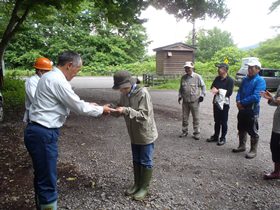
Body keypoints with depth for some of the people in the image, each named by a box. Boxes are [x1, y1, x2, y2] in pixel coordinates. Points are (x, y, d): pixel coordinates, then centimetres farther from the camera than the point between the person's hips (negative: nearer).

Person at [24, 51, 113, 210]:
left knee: (41, 177, 22)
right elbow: (79, 108, -13)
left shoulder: (50, 77, 13)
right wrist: (101, 109, 1)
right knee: (48, 181, 1)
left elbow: (70, 102, 23)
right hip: (43, 135, -11)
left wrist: (88, 105, 21)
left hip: (38, 132, 11)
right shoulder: (58, 81, -19)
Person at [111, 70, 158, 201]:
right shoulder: (124, 94, -2)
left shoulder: (142, 93, -24)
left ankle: (144, 188, 22)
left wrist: (126, 110, -34)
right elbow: (121, 110, 6)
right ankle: (137, 184, 35)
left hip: (146, 134, -7)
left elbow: (144, 115, -28)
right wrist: (114, 110, -15)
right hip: (134, 135, 7)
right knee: (136, 161, 19)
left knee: (146, 162, 7)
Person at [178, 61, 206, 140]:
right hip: (185, 101, 4)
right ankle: (184, 131, 25)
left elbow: (203, 86, 2)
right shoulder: (183, 78, 7)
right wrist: (180, 96, 8)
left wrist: (202, 95, -7)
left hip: (194, 101, -4)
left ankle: (196, 133, 14)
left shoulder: (197, 77, -6)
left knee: (196, 118, 3)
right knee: (185, 118, 12)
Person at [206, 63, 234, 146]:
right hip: (216, 102, 6)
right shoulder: (217, 78, 9)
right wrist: (215, 89, -13)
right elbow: (212, 87, 9)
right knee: (217, 121, 16)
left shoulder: (230, 80, -10)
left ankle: (223, 138, 15)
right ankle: (215, 136, 27)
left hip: (224, 103, -6)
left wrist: (219, 91, -18)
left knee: (223, 122, 4)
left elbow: (229, 92, -18)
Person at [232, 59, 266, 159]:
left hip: (252, 109, -7)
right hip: (242, 109, 7)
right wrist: (238, 101, -10)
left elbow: (255, 97, -22)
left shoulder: (260, 81, -13)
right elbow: (239, 92, 10)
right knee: (241, 129, 18)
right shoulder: (245, 79, 10)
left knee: (252, 131, 3)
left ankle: (253, 151, 17)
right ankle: (242, 146, 34)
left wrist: (242, 102, -16)